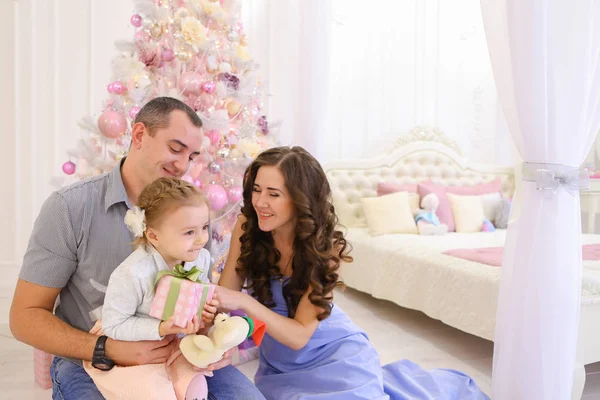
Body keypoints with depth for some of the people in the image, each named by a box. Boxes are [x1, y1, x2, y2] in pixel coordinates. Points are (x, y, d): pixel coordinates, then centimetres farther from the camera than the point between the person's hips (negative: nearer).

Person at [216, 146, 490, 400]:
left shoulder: (325, 245, -24)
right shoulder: (246, 227, -15)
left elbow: (300, 334, -26)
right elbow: (225, 296, -13)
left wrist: (246, 302, -38)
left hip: (334, 352, -3)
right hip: (280, 361, 3)